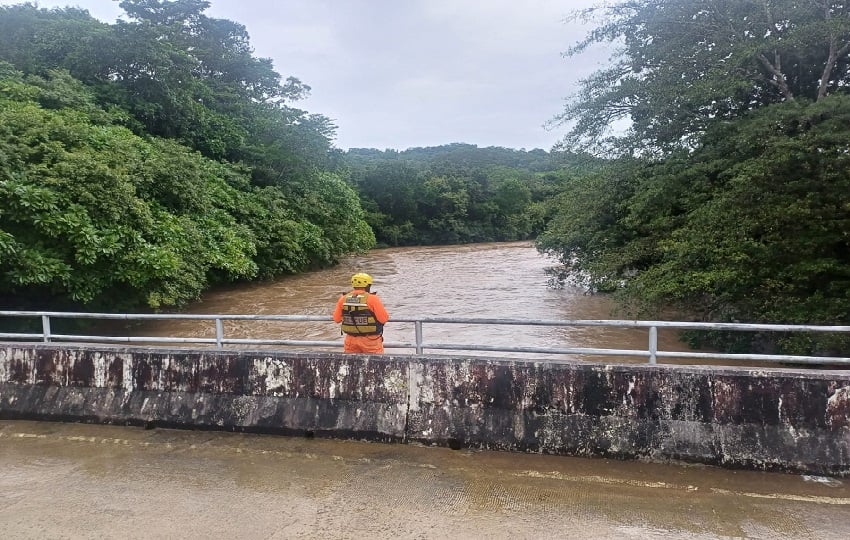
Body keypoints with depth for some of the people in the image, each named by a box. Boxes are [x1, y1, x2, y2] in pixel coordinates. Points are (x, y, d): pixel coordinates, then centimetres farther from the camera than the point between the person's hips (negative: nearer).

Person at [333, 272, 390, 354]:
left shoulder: (343, 299, -2)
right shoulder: (372, 299, -15)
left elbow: (337, 319, 6)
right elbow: (384, 319, -15)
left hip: (351, 340, 4)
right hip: (371, 340, -4)